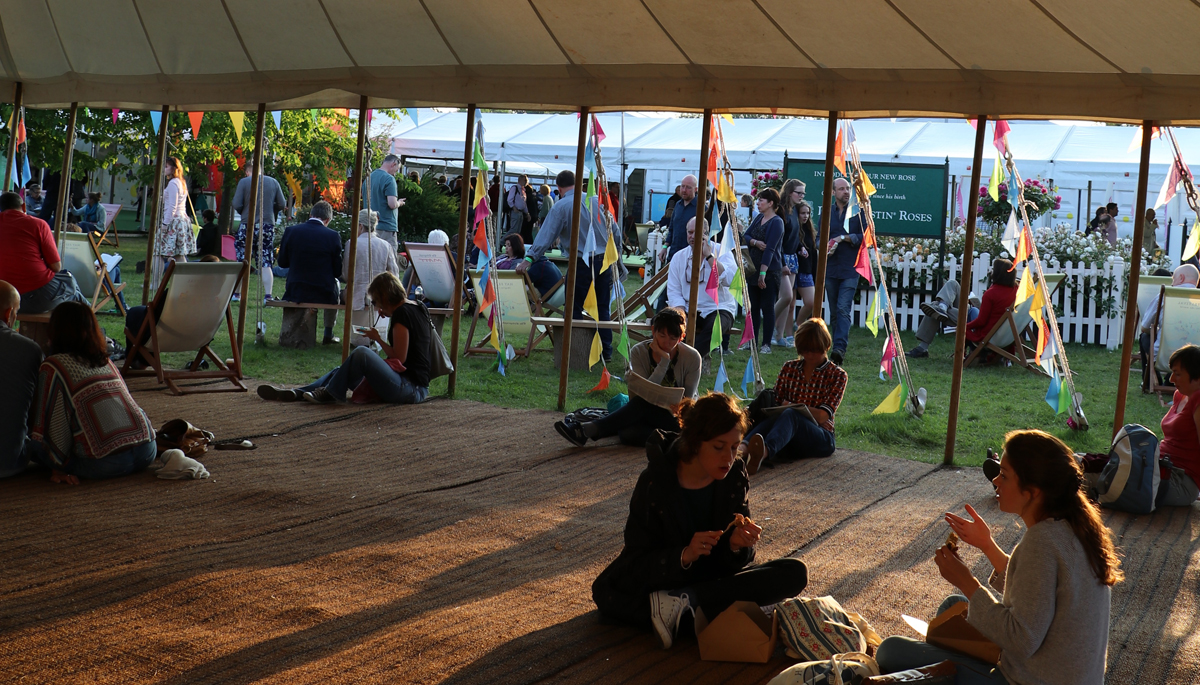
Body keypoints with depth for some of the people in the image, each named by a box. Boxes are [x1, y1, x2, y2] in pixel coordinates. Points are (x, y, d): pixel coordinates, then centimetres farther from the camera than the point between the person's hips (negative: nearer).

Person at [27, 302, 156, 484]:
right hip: (146, 453, 6)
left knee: (34, 446, 12)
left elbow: (53, 427, -2)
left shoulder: (53, 366, 0)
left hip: (105, 464, -6)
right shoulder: (106, 361, 18)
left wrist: (59, 467, 8)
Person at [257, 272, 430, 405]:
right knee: (342, 371, 14)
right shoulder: (417, 308, 15)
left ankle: (329, 394, -8)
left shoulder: (402, 312, -13)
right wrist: (389, 316, 17)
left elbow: (400, 357, -15)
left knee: (361, 353, -28)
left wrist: (377, 338, 1)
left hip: (409, 390, -10)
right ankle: (295, 393, 8)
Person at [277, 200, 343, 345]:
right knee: (335, 284, 34)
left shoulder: (290, 231, -5)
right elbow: (337, 271, -5)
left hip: (295, 292, 2)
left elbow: (282, 262, 5)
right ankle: (328, 335, 34)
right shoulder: (332, 236, -11)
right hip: (323, 294, -2)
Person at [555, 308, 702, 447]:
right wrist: (664, 361, -24)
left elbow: (688, 401, -3)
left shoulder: (692, 357, -8)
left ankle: (588, 430, -38)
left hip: (677, 418, -2)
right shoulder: (638, 352, -6)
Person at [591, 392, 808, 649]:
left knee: (795, 573, -21)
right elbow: (637, 565, -20)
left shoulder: (734, 475, -9)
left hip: (714, 577, 4)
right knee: (606, 593, -34)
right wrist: (684, 556, -37)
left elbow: (734, 562, -6)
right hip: (663, 578, -4)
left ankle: (684, 602, -25)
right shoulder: (654, 483, -20)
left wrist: (738, 544, -30)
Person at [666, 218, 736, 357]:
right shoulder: (679, 257, 8)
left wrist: (709, 255, -19)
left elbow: (729, 280, -20)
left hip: (717, 308, -3)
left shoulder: (721, 252, -1)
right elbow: (673, 292, 2)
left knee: (715, 326, -37)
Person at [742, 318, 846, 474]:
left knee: (789, 416, -37)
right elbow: (774, 404, 9)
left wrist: (791, 407, -5)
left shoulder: (837, 375, 11)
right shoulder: (789, 368, 20)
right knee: (772, 418, -35)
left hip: (820, 440, -3)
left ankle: (764, 452, -72)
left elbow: (822, 415, -1)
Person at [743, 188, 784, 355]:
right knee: (753, 306, 10)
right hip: (753, 268, 8)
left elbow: (770, 249, -19)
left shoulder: (776, 222, -12)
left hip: (770, 271, -8)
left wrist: (763, 273, -24)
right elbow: (746, 236, 9)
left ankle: (766, 344, 3)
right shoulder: (759, 218, 12)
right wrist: (755, 242, -13)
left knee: (767, 307, -3)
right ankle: (752, 341, 17)